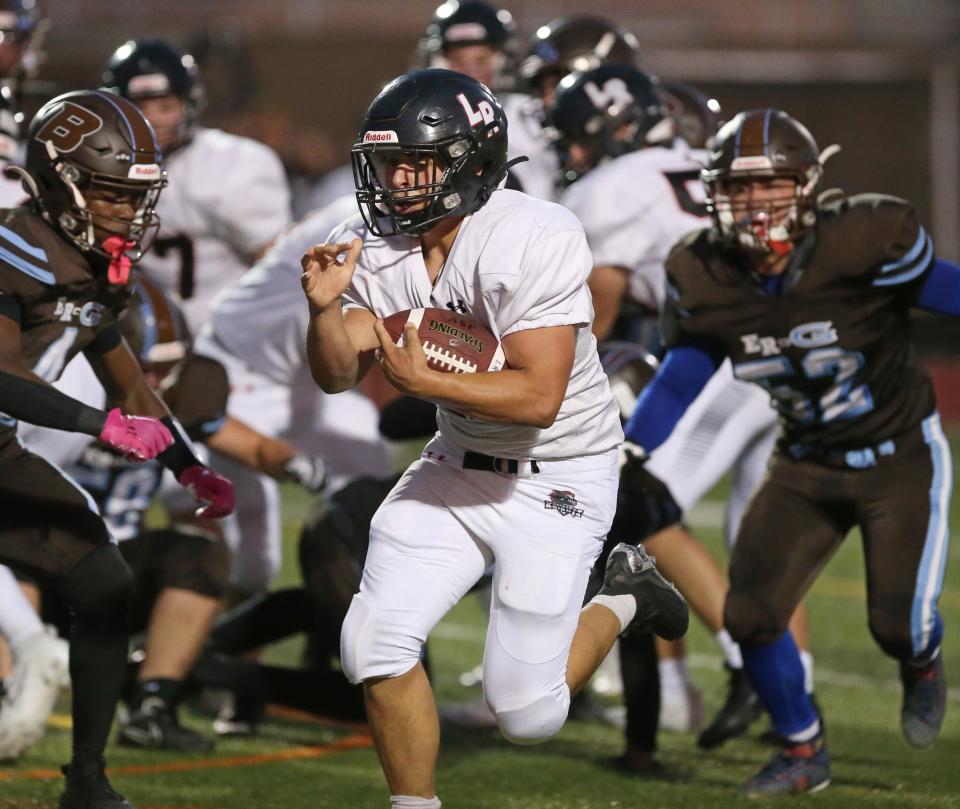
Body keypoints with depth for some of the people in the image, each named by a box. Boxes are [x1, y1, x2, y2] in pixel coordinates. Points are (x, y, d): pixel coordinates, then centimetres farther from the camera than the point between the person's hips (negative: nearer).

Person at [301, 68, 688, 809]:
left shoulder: (537, 240, -25)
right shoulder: (376, 245, -7)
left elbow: (538, 397, -29)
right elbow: (339, 376, -5)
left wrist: (423, 380, -35)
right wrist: (326, 308, -24)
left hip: (558, 476, -5)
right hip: (458, 466, 6)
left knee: (526, 714, -5)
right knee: (374, 642, -8)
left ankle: (623, 600, 24)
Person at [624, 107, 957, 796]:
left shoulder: (864, 243, -27)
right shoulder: (705, 280, -13)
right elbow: (677, 384, 1)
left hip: (902, 459, -4)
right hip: (807, 467, 4)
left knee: (898, 623, -10)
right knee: (752, 614, -8)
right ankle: (804, 753, 19)